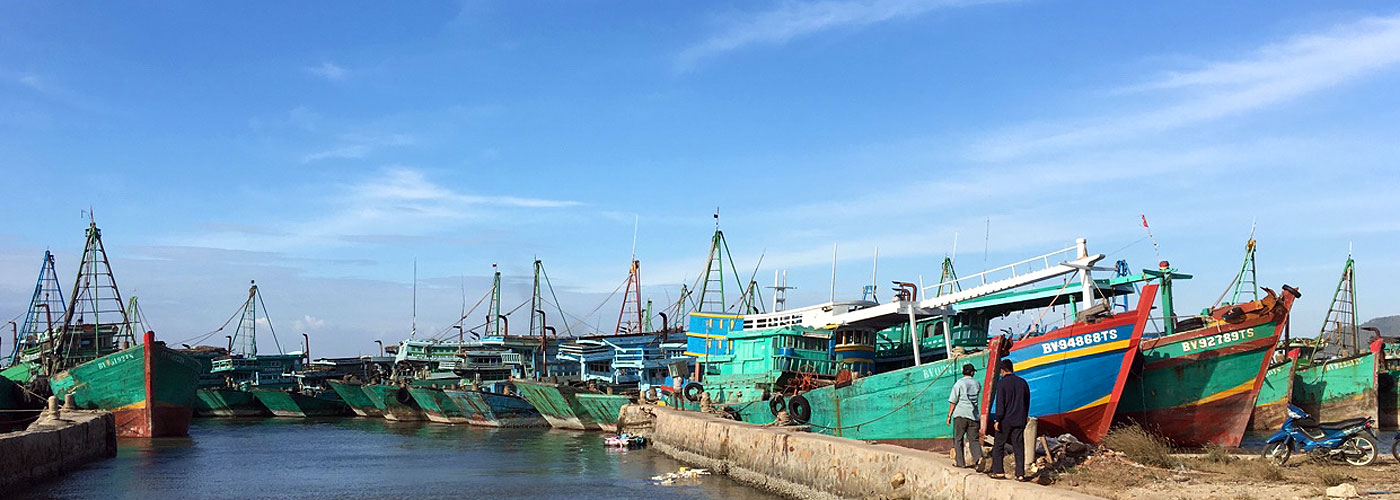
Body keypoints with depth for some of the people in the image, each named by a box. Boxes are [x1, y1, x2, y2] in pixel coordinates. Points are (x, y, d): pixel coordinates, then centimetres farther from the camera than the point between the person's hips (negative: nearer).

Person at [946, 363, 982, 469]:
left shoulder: (959, 383, -3)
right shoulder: (977, 384, 9)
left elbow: (953, 401, -5)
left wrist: (949, 415, 0)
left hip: (960, 414, -3)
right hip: (973, 414, 3)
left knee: (958, 439, 6)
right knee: (974, 439, 5)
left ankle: (960, 462, 6)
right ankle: (978, 457, -17)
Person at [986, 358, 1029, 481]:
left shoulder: (1002, 383, -9)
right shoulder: (1022, 382, 7)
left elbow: (1000, 403, -13)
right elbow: (1027, 403, 14)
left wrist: (997, 420, -11)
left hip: (1005, 420, -5)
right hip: (1019, 421, 5)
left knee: (998, 446, 6)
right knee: (1019, 447, 6)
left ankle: (998, 471, 5)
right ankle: (1020, 474, 2)